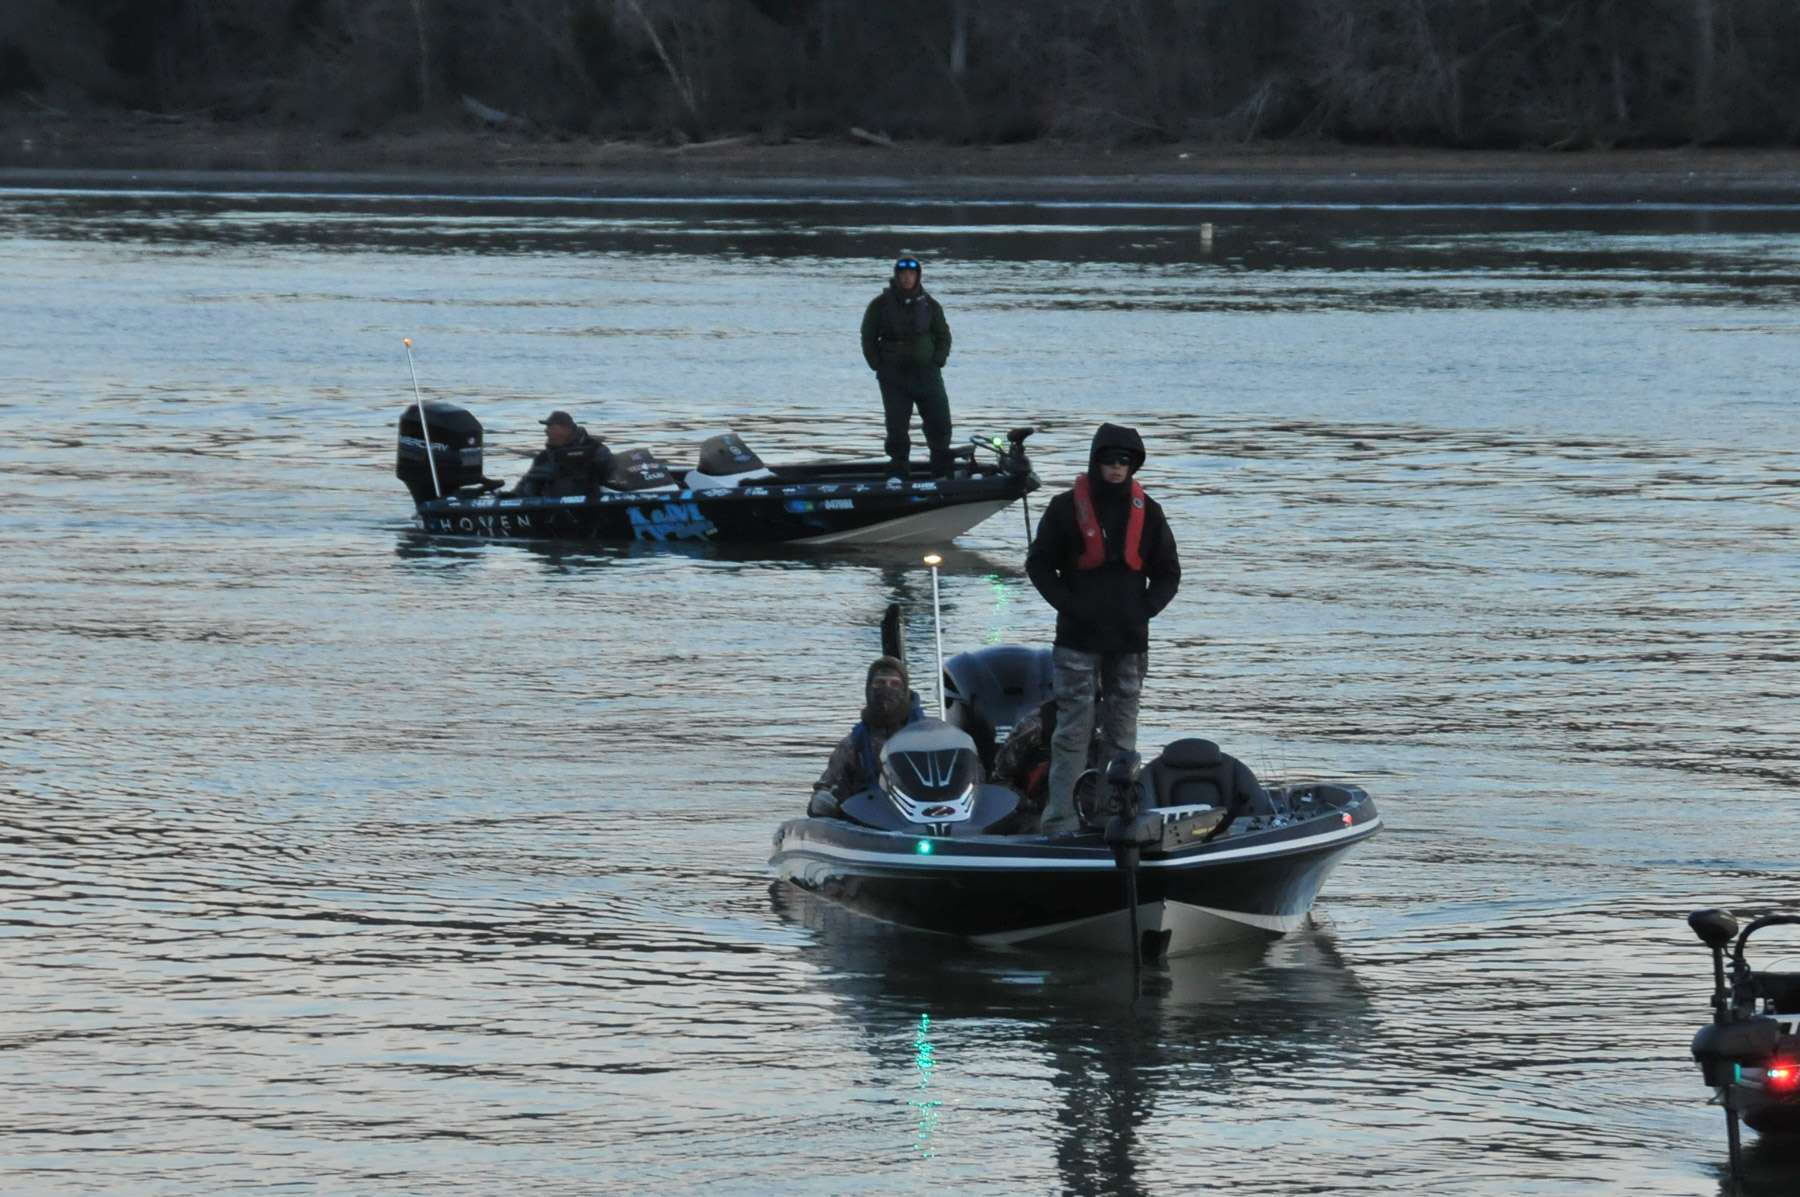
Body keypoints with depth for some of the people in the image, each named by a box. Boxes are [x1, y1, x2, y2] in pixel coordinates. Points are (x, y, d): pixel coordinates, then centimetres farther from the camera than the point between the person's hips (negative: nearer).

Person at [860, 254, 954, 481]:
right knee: (897, 429, -1)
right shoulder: (880, 305, 1)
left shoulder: (929, 305, 6)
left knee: (940, 426, -2)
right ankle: (898, 473, 6)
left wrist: (936, 362, 1)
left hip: (927, 374, 1)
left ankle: (943, 473, 8)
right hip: (894, 376, -1)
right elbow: (868, 339, 6)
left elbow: (943, 336, 13)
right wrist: (879, 366, -2)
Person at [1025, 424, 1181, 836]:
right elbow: (1039, 564, 3)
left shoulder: (1147, 512, 6)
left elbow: (1168, 573, 13)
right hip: (1077, 640, -3)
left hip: (1129, 642, 3)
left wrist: (1145, 609, -3)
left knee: (1122, 734, 7)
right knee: (1073, 732, -6)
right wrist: (1069, 605, -9)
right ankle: (1060, 821, -7)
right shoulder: (1067, 508, -1)